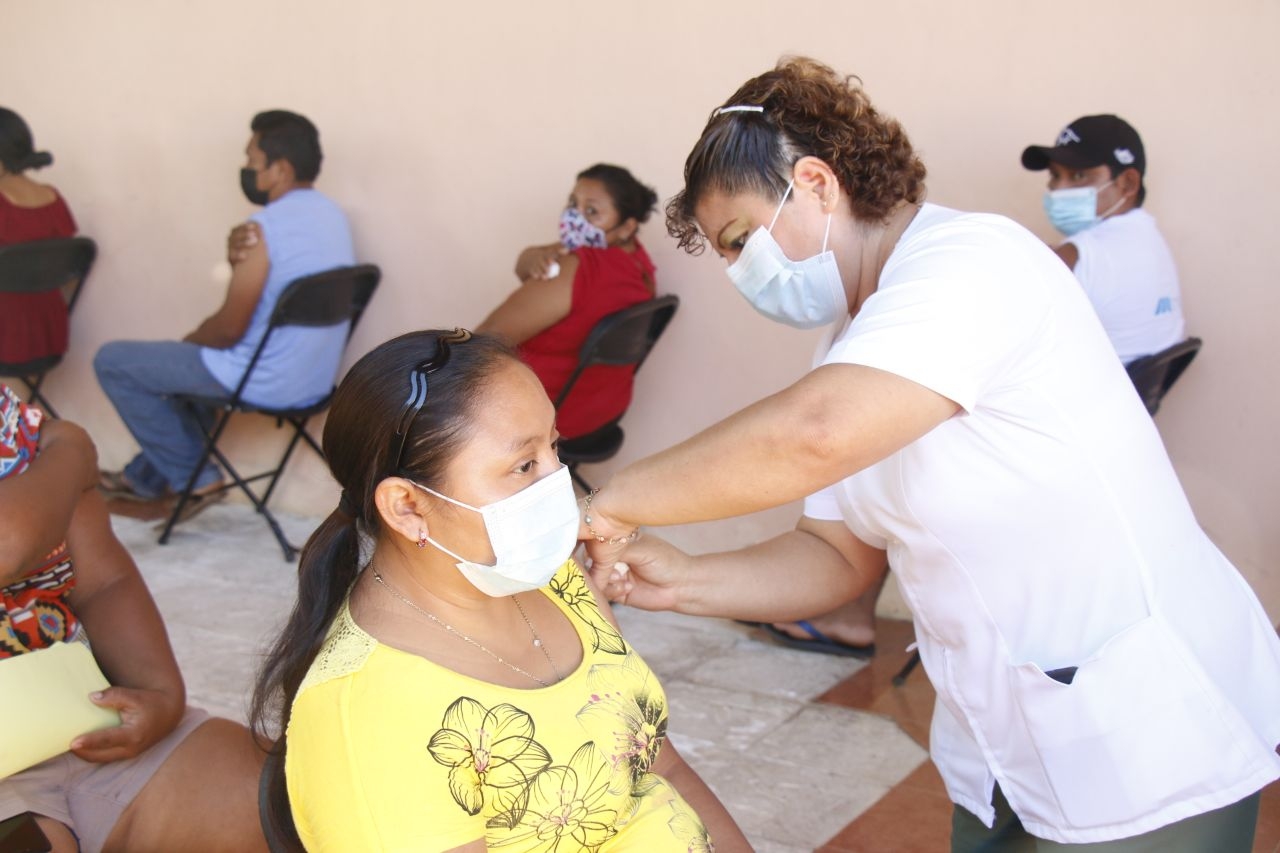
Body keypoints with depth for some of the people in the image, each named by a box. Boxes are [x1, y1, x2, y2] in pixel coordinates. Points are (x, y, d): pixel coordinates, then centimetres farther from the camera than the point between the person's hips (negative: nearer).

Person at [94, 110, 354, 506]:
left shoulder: (267, 227, -23)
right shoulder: (332, 214, 5)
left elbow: (229, 330, -19)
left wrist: (190, 340, 1)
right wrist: (242, 261, -3)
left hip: (266, 382, -9)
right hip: (316, 379, 9)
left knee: (113, 361, 4)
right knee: (186, 358, 33)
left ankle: (194, 478, 11)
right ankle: (147, 479, 42)